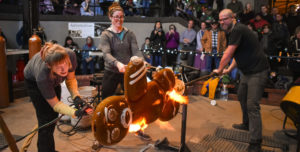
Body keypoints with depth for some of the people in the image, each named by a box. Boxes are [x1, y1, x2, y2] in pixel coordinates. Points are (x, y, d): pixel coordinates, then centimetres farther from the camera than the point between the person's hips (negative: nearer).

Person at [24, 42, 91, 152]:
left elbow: (71, 79, -17)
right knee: (46, 120, -11)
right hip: (33, 81, -4)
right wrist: (75, 113, -48)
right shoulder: (42, 75, -44)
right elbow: (55, 104, -32)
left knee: (53, 118, 13)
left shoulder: (71, 55, -38)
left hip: (53, 80, 5)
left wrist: (76, 96, -34)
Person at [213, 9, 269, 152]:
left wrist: (220, 70, -6)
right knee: (242, 96, 23)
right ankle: (247, 124, 44)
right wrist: (228, 70, 17)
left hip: (257, 71, -11)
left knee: (252, 105, -12)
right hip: (246, 71, 11)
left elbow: (227, 54, -20)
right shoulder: (233, 32, 13)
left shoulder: (238, 30, -20)